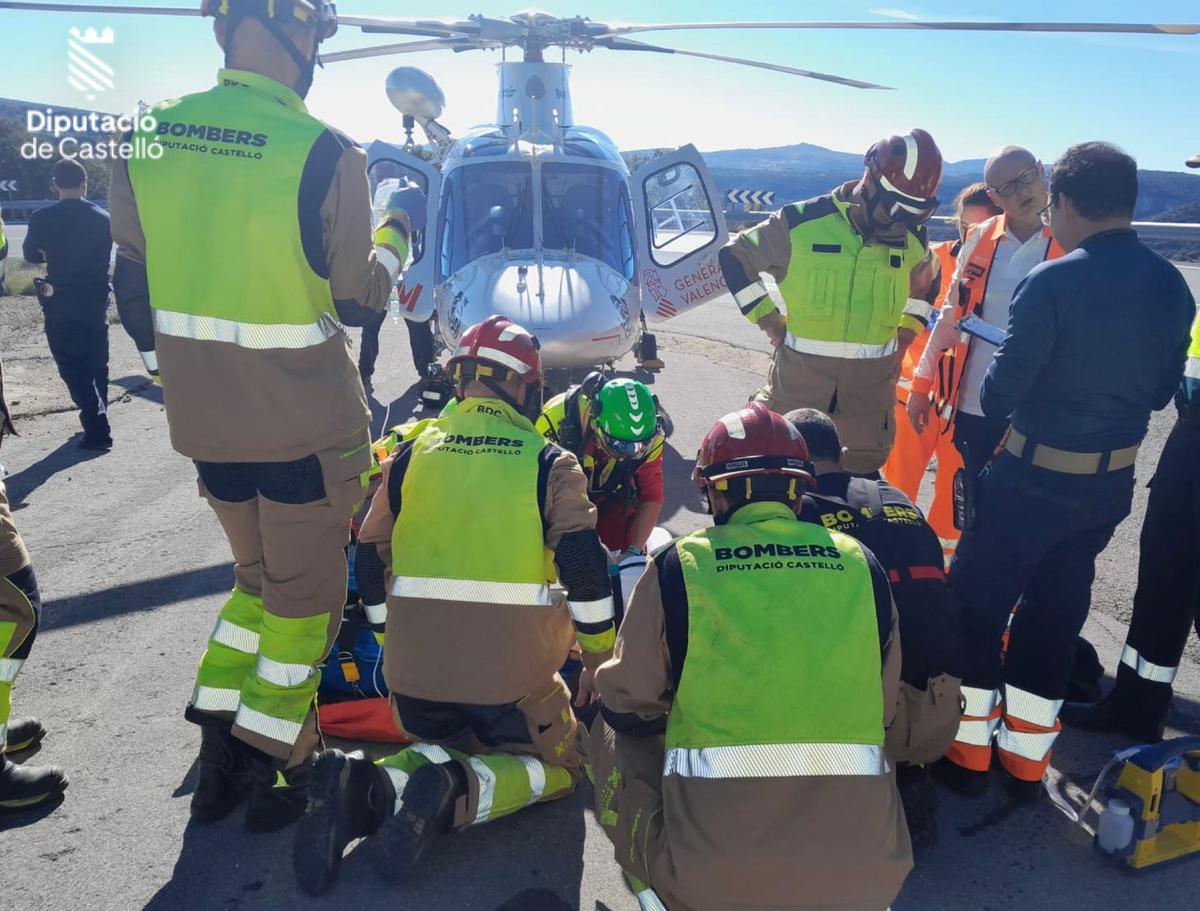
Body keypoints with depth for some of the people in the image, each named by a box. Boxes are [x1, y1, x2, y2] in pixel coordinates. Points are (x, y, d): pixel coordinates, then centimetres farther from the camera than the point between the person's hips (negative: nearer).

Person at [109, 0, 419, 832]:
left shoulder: (148, 136, -1)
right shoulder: (327, 155, -17)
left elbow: (134, 284, 6)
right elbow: (358, 296, -7)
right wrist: (394, 240, 13)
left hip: (201, 417, 6)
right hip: (305, 423, -5)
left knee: (258, 574, 24)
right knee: (306, 594, 14)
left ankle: (219, 758, 29)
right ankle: (270, 768, 22)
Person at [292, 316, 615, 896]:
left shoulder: (412, 452, 6)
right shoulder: (550, 462, -3)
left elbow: (371, 568, 11)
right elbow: (585, 569, -9)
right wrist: (599, 661, 5)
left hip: (414, 670, 4)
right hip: (513, 676, -3)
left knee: (446, 747, 29)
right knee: (559, 767, 20)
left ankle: (370, 787, -3)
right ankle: (456, 794, -10)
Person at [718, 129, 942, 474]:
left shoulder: (911, 241, 6)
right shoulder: (803, 223, -10)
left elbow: (922, 286, 27)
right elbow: (735, 257, 0)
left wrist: (903, 338, 14)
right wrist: (767, 319, -4)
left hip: (870, 383, 4)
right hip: (800, 378, -3)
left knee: (863, 472, 12)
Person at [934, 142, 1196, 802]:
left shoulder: (1052, 282, -19)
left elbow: (1001, 392, -17)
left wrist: (994, 403, 5)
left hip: (1034, 479, -6)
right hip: (1112, 483, 6)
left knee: (977, 601, 10)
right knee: (1055, 611, 18)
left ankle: (967, 752, 21)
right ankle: (1026, 760, 29)